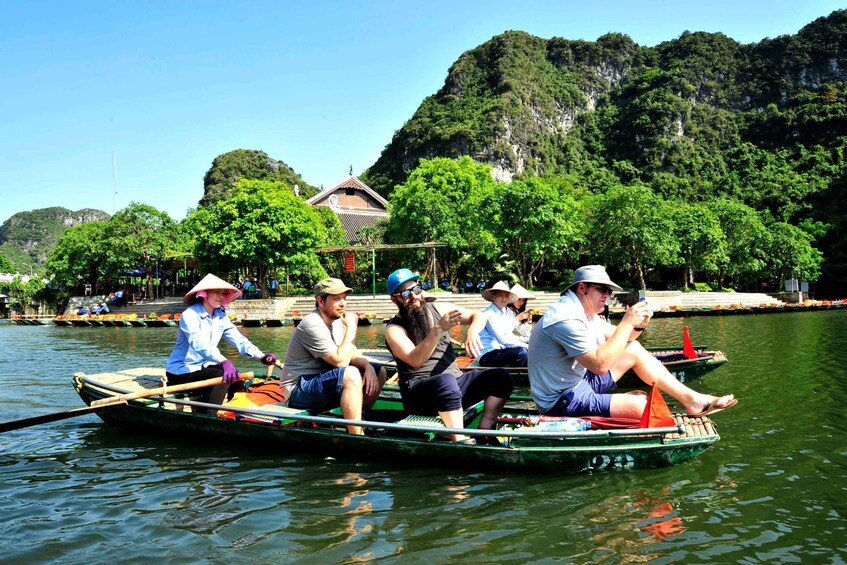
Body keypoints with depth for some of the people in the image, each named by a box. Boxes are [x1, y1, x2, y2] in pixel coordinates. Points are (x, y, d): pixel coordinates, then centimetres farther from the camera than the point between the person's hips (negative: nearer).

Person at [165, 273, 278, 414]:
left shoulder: (221, 317, 5)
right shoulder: (189, 315, -18)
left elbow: (239, 339, -7)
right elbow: (199, 343, -36)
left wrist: (261, 356, -25)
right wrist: (224, 362, -52)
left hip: (203, 366, 8)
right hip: (181, 371, -8)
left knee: (235, 376, -8)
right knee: (223, 376, -25)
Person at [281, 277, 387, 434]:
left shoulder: (337, 320, 8)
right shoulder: (313, 325, -21)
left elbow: (353, 354, 8)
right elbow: (340, 361, -26)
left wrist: (368, 366, -13)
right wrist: (351, 328, -18)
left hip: (321, 382, 9)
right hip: (298, 392, -9)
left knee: (379, 372, 3)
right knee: (351, 375, -34)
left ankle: (360, 424, 8)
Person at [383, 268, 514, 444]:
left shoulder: (439, 310, 9)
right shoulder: (394, 329, -6)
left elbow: (478, 316, 9)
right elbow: (415, 360, -22)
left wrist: (472, 332, -14)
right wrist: (439, 329, -33)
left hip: (455, 383, 6)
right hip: (419, 393, -6)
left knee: (501, 376, -11)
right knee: (446, 380, -38)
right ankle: (462, 443, -35)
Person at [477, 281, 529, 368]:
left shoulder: (508, 313, 13)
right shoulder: (488, 314, -10)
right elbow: (502, 340, -16)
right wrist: (525, 346, -18)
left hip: (503, 351, 8)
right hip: (488, 356, -7)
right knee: (521, 352, -30)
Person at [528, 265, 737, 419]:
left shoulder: (585, 311, 9)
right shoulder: (566, 318, -25)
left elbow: (619, 340, 16)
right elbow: (600, 365, -30)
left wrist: (638, 324, -6)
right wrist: (627, 322, -24)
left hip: (579, 381, 11)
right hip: (562, 402, -11)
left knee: (634, 350, 10)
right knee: (638, 405, -24)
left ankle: (690, 398, 11)